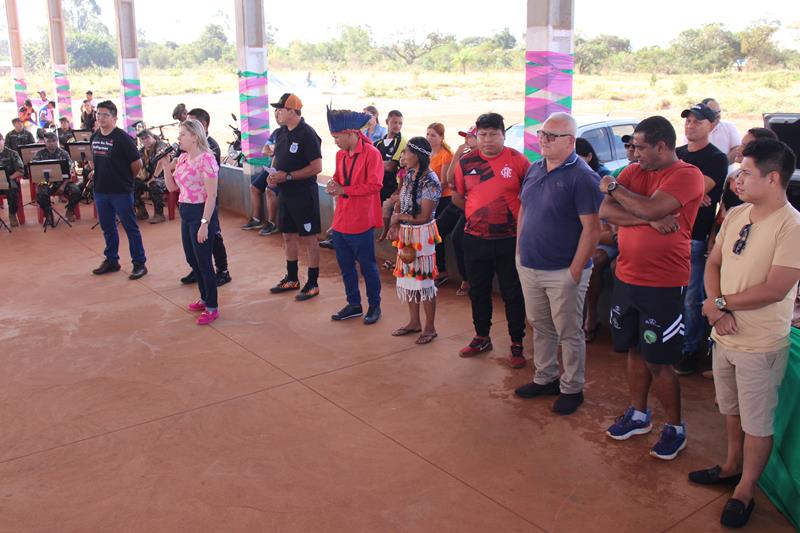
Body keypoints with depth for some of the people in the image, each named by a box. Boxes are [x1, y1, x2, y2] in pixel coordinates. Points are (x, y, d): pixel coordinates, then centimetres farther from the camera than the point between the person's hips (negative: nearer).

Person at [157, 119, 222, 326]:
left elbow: (211, 195, -18)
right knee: (192, 260, 17)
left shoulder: (206, 159, -16)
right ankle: (205, 298, 34)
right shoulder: (182, 158, 9)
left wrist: (204, 224, -21)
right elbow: (172, 187, 16)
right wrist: (166, 166, 1)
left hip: (201, 213, -9)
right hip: (185, 213, 9)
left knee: (203, 262, -1)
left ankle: (212, 308, 12)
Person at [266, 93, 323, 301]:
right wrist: (272, 175, 0)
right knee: (288, 237, 16)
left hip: (304, 195, -8)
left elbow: (316, 167, -20)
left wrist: (287, 176, -20)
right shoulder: (281, 133, 9)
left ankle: (312, 284, 10)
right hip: (285, 193, 8)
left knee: (308, 239, 0)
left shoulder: (307, 134, -15)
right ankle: (291, 279, 30)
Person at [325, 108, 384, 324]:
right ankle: (353, 304, 28)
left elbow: (374, 185, -18)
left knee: (367, 266, 4)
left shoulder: (371, 153, -13)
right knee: (345, 265, 14)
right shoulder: (340, 154, 9)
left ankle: (374, 305, 20)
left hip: (360, 222, -7)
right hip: (340, 221, 7)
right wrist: (333, 184, -2)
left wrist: (344, 190, -17)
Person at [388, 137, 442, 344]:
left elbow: (423, 217, -18)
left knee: (423, 279, 1)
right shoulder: (408, 174, 6)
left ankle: (430, 328, 15)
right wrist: (394, 225, -7)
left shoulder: (431, 182, -17)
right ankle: (414, 322, 30)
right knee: (407, 276, 15)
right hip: (405, 233, 8)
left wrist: (399, 217, -7)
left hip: (422, 235, -8)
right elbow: (399, 203, 8)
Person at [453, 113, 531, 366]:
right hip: (475, 239, 3)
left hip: (510, 240, -3)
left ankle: (517, 345, 20)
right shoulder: (466, 162, 1)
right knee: (478, 291, 16)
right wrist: (477, 213, 9)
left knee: (513, 294, 6)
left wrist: (520, 218, -6)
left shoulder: (518, 160, -8)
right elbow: (457, 197, 12)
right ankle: (481, 337, 34)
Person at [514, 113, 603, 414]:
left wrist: (575, 271, -18)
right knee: (540, 326, 18)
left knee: (569, 333, 6)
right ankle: (545, 378, 34)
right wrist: (520, 251, 11)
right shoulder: (535, 170, 8)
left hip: (563, 272, -7)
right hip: (529, 267, 7)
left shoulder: (582, 176, -14)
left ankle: (571, 389, 21)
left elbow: (592, 228, -17)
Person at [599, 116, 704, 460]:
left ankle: (675, 428, 21)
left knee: (658, 361, 2)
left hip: (664, 286, -6)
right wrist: (650, 220, -20)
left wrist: (614, 188, -9)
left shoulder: (687, 175, -12)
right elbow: (606, 212, -6)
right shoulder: (635, 172, 7)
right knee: (635, 350, 17)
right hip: (626, 279, 6)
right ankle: (638, 415, 34)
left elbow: (649, 207, -26)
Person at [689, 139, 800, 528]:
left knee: (756, 423, 9)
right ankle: (732, 467, 44)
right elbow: (713, 264, 6)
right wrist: (716, 309, -10)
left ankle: (744, 492, 26)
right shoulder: (735, 215, 2)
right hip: (725, 336, 7)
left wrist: (721, 302, -13)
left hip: (761, 346, -7)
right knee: (731, 410, 24)